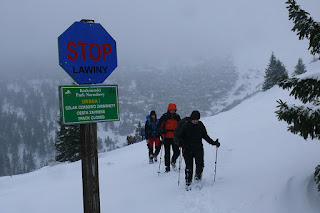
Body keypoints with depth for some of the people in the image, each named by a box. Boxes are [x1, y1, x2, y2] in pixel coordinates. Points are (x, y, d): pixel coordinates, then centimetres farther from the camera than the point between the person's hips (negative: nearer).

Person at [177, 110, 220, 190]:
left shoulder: (200, 125, 3)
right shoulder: (186, 125, -5)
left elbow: (205, 136, 12)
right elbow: (179, 136, -1)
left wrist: (214, 143, 4)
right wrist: (182, 144, -16)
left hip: (198, 148, 2)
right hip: (188, 149, -2)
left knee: (200, 164, -13)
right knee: (189, 166, -1)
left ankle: (198, 176, 13)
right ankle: (188, 182, 14)